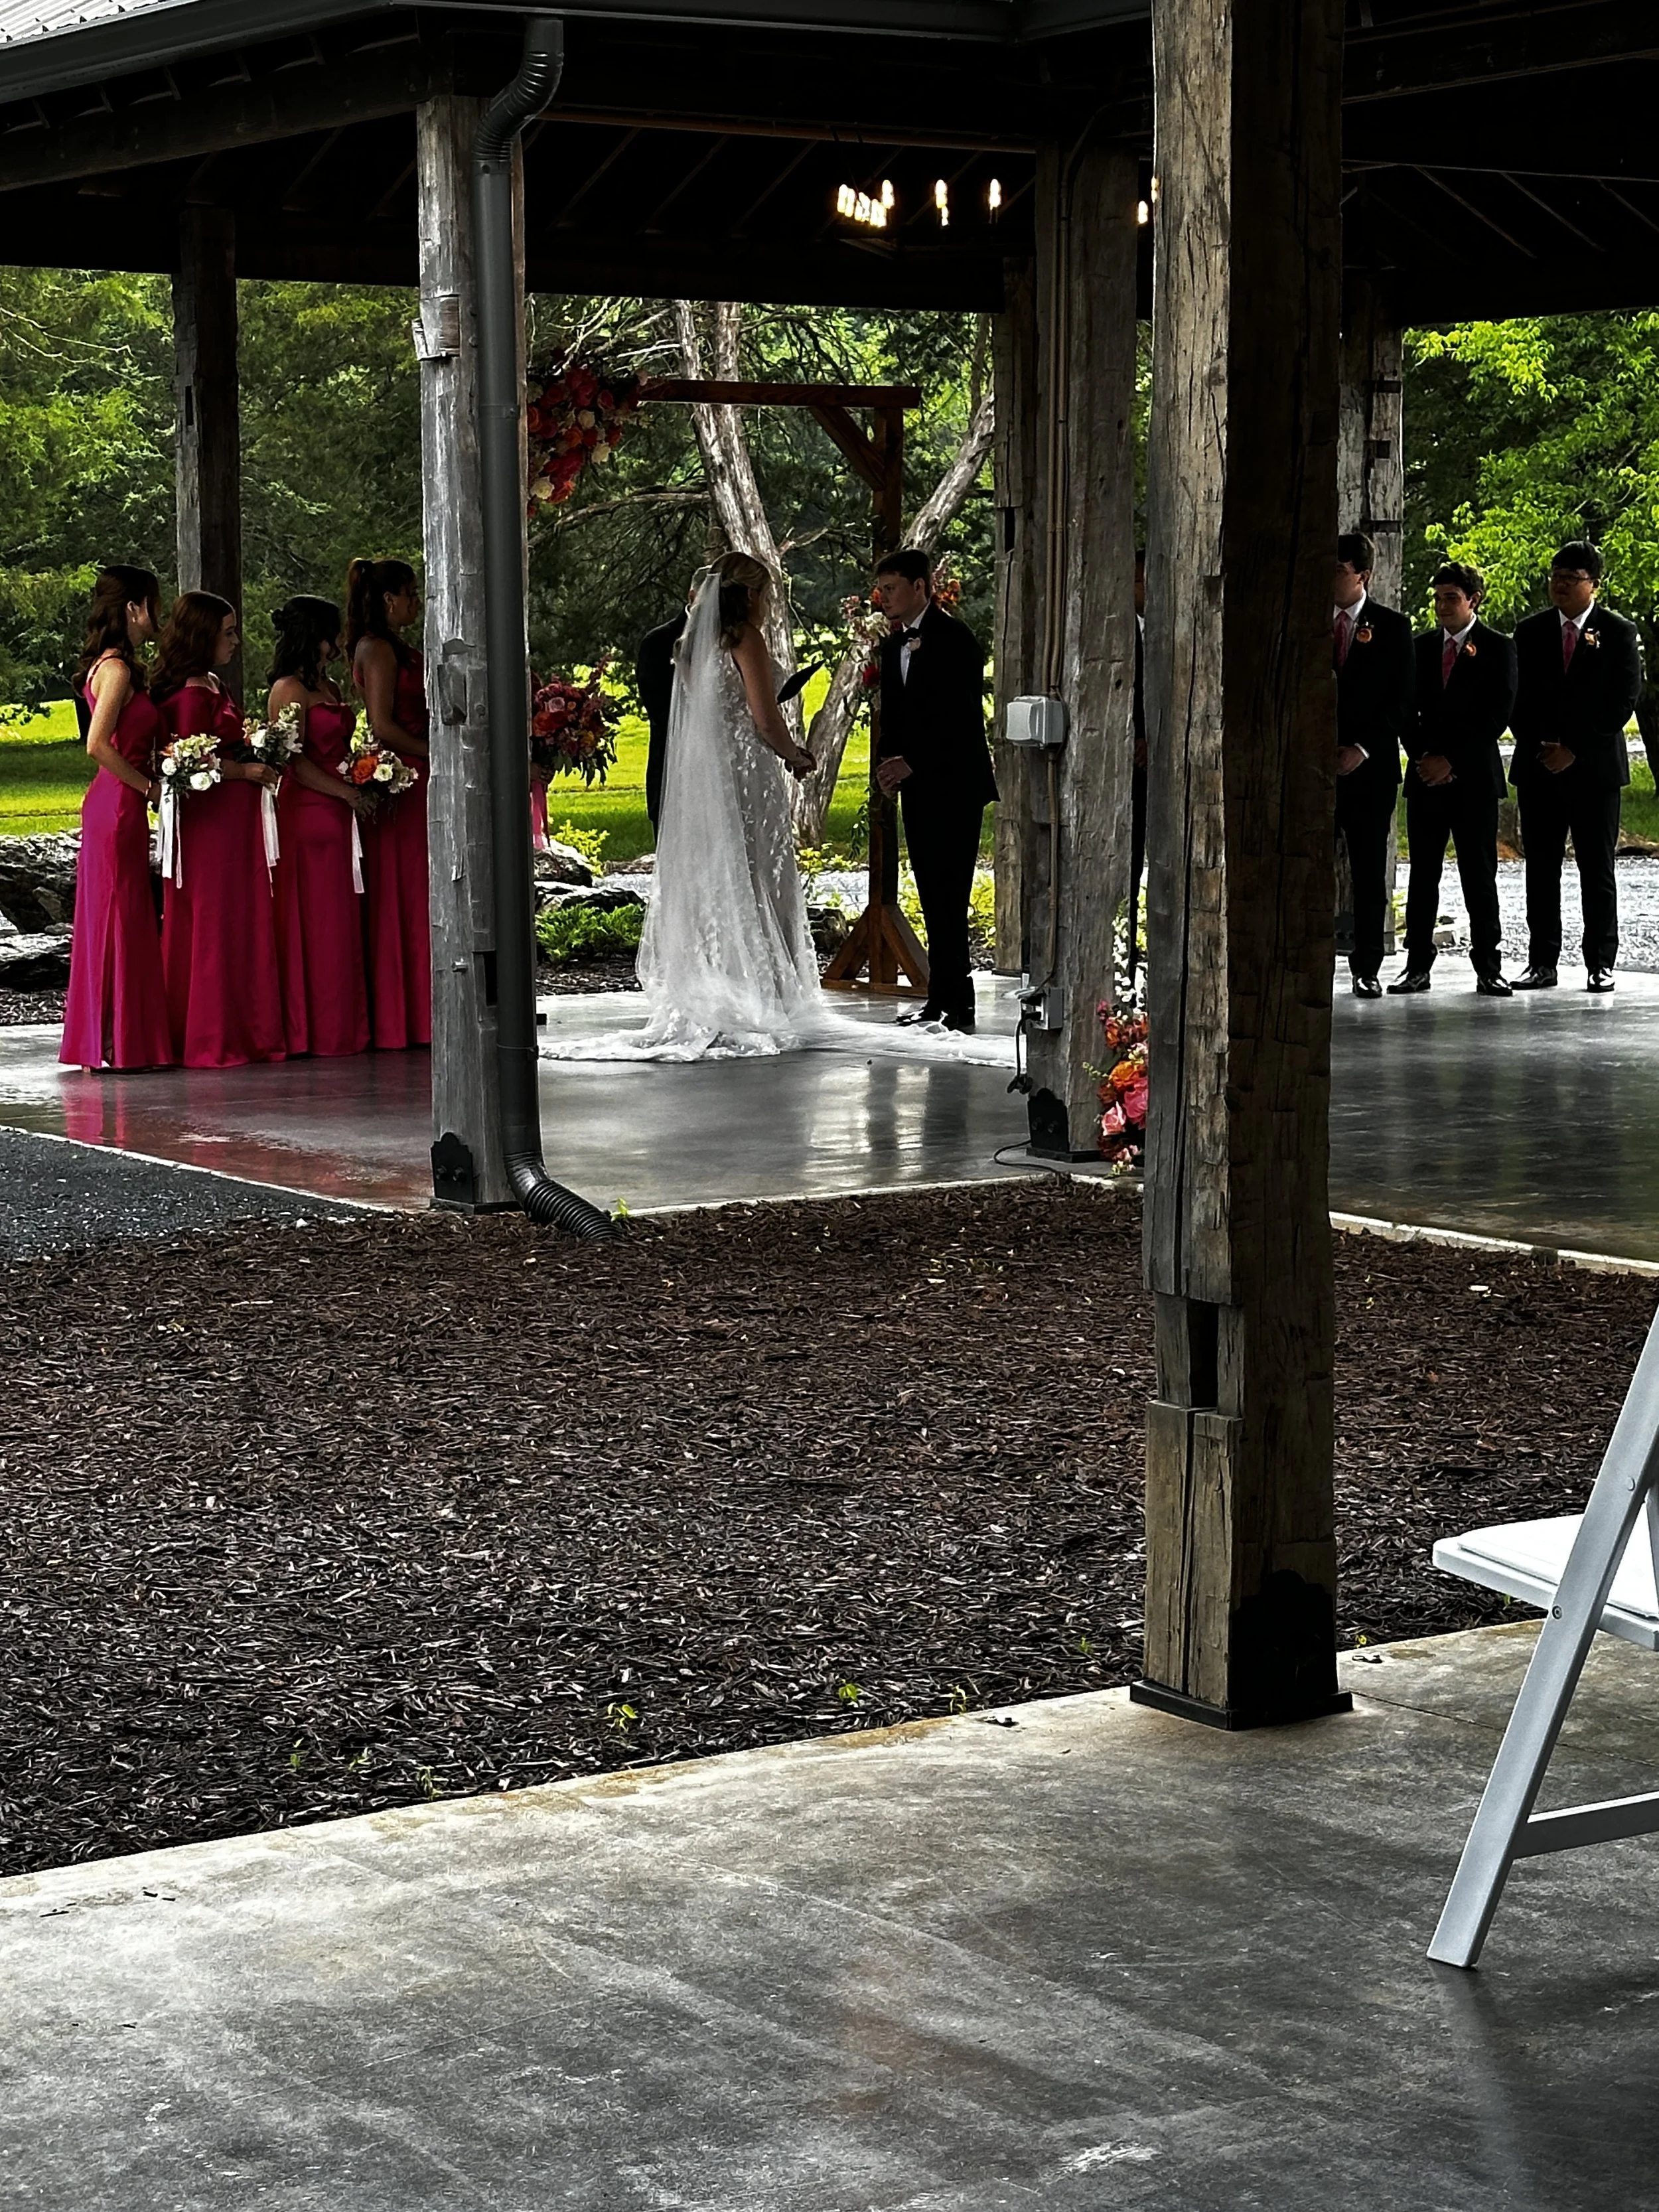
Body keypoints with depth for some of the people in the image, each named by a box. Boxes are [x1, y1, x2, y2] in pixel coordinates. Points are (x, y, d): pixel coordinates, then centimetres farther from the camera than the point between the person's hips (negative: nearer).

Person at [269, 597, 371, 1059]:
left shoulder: (330, 687, 19)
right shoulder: (290, 689, -9)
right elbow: (295, 761, -15)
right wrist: (349, 793, -14)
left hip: (338, 815, 9)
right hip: (307, 814, -9)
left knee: (341, 922, 8)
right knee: (314, 923, -6)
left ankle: (343, 1028, 12)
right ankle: (317, 1032, -3)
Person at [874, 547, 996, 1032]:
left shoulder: (954, 640, -10)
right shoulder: (893, 646, 15)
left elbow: (962, 718, -16)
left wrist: (911, 764, -17)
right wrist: (888, 765, 2)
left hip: (955, 787, -8)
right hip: (916, 788, 8)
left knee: (949, 896, -11)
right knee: (933, 897, 8)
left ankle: (955, 1002, -11)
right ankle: (942, 998, 11)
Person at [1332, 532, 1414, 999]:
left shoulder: (1391, 626, 3)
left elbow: (1401, 700, 0)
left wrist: (1362, 749, -9)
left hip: (1370, 765, -1)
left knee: (1370, 872, 3)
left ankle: (1366, 968, 8)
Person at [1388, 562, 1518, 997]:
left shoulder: (1497, 648, 1)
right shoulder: (1422, 647, 13)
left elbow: (1497, 716, -6)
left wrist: (1451, 760, -10)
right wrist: (1421, 757, -2)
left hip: (1474, 777, -4)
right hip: (1426, 777, 4)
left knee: (1479, 874, -2)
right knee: (1423, 873, 2)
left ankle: (1488, 968, 2)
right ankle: (1417, 967, 5)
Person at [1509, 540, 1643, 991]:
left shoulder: (1618, 632, 1)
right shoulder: (1530, 632, 10)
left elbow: (1624, 700, -4)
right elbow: (1519, 699, 9)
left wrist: (1575, 749, -10)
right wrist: (1538, 747, -5)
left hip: (1595, 767, -3)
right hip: (1539, 767, 3)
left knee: (1597, 869, 0)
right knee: (1541, 868, 2)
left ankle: (1600, 965, 4)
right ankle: (1542, 964, 6)